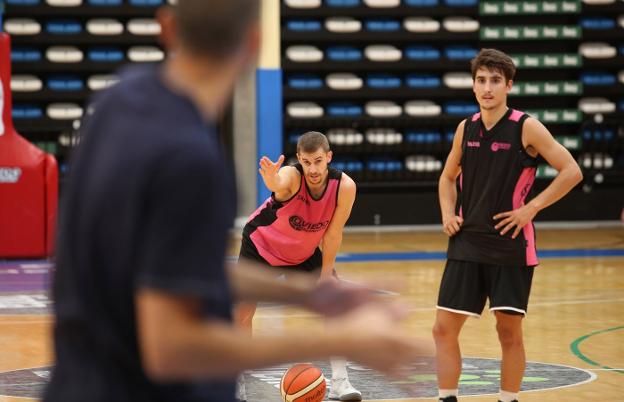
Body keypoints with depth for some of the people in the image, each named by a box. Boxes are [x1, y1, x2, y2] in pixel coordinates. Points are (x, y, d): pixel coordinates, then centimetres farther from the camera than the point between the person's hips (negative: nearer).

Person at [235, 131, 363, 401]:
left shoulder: (345, 186, -27)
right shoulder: (291, 176, -36)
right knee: (243, 311, -5)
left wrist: (325, 275, -11)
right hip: (261, 246, -3)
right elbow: (280, 184, -63)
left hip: (305, 252, 3)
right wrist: (273, 184, -86)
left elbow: (333, 234, -16)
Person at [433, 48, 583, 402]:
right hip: (467, 244, 4)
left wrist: (531, 208, -16)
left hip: (511, 247, -4)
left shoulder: (526, 128, -8)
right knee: (444, 328, 0)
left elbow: (571, 172, -11)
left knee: (509, 332, 2)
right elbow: (448, 177, 22)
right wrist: (448, 214, 4)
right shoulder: (466, 129, 6)